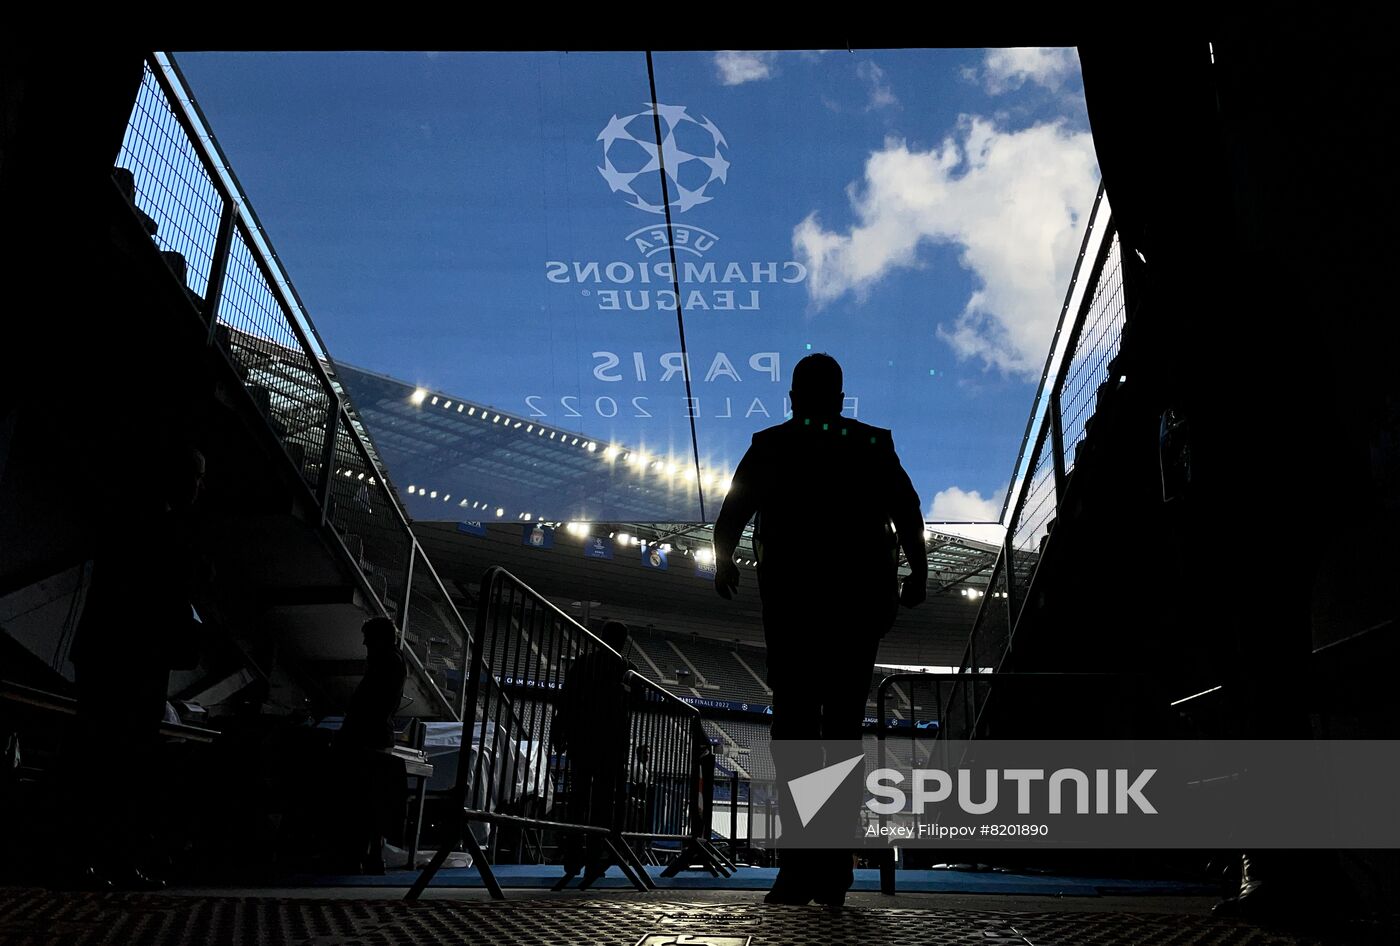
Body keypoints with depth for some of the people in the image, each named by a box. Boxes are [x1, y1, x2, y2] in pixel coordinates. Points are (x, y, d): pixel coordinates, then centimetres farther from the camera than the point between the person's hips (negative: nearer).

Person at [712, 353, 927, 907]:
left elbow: (732, 513, 2)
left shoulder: (772, 444, 9)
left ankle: (802, 862, -14)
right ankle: (834, 870, 3)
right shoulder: (875, 445, 12)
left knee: (794, 722, 0)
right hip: (861, 597, 2)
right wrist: (917, 571, 3)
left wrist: (724, 562, 17)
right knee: (844, 727, 7)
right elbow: (908, 511, 0)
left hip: (792, 596, -1)